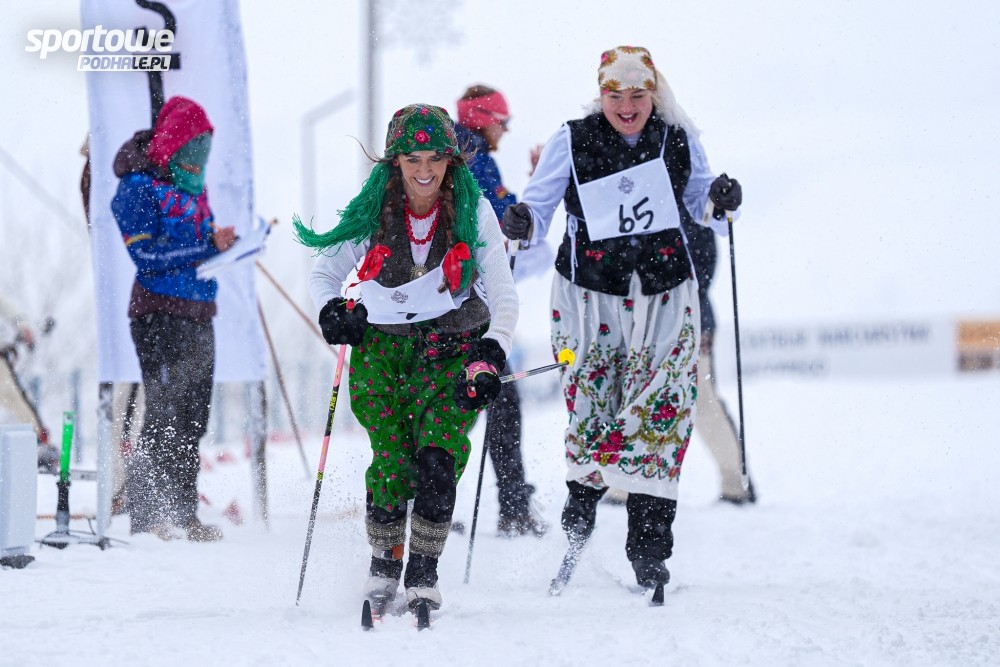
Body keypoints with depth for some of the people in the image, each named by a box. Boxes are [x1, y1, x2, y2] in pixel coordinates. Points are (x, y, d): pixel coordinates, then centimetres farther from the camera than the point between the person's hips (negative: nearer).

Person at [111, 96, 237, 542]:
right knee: (165, 415, -11)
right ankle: (146, 513, -6)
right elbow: (147, 255, -17)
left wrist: (231, 242, 0)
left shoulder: (192, 186, 16)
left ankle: (182, 513, 13)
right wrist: (208, 245, -21)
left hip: (198, 315, 8)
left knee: (193, 418, 8)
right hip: (159, 315, -8)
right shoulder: (139, 187, -9)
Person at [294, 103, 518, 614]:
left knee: (438, 459, -19)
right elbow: (324, 274, 9)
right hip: (383, 347, 1)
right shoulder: (370, 213, -3)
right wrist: (332, 312, -12)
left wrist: (490, 360, -16)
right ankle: (383, 567, 7)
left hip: (453, 350, -1)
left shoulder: (474, 213, -5)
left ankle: (423, 573, -8)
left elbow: (503, 298, -2)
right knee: (393, 462, -13)